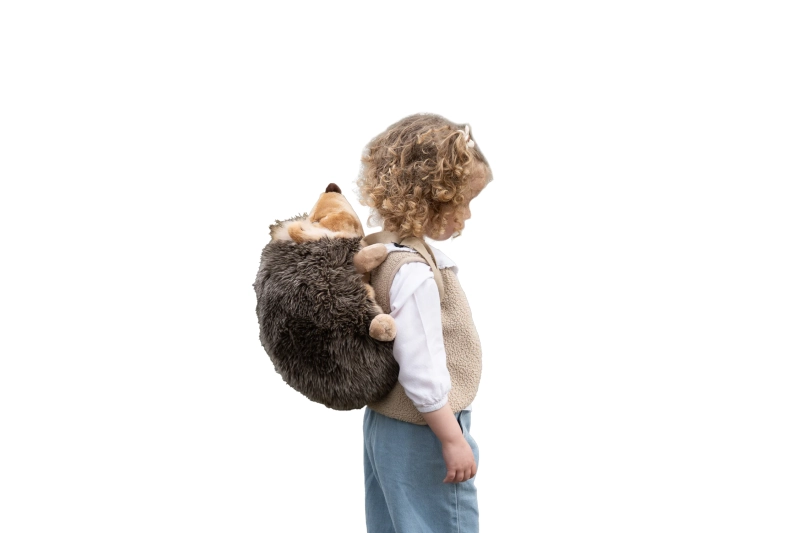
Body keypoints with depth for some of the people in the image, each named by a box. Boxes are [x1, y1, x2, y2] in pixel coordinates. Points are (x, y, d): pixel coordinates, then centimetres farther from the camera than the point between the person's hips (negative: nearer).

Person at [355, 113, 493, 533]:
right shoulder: (415, 272, -26)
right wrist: (453, 440, -19)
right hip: (423, 435, -10)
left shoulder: (376, 247, 2)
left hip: (385, 423, 10)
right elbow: (421, 372, -25)